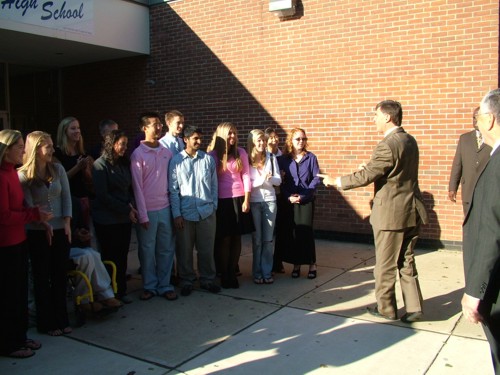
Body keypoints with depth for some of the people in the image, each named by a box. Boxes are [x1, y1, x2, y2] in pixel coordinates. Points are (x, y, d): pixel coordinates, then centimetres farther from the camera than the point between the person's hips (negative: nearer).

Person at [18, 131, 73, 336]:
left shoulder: (58, 169, 4)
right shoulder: (23, 175, -8)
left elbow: (66, 196, 3)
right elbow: (29, 206, -10)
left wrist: (67, 222, -6)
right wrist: (43, 224, -22)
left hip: (61, 230, 4)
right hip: (38, 233, -4)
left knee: (60, 276, 10)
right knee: (42, 278, 7)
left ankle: (61, 319, 22)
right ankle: (46, 323, 19)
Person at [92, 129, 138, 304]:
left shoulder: (124, 164, 10)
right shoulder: (100, 165, -9)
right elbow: (103, 195, -13)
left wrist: (131, 205, -5)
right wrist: (126, 210, -13)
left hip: (124, 218, 6)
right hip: (107, 220, -6)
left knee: (122, 257, 9)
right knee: (110, 257, 3)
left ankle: (121, 291, 21)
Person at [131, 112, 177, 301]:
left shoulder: (167, 152, 6)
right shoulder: (138, 154, -6)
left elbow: (171, 181, 10)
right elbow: (137, 186, -8)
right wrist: (143, 215, -10)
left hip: (165, 208, 4)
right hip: (148, 210, -4)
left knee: (166, 249, 9)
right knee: (147, 250, 8)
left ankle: (164, 285, 20)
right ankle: (149, 286, 22)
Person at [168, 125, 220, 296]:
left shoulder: (208, 159, 3)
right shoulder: (176, 161, -1)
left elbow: (214, 185, 8)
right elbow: (173, 189, -2)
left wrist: (214, 206, 4)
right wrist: (176, 214, -5)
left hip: (207, 212, 1)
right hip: (185, 213, -1)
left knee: (206, 249, 10)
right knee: (185, 250, 10)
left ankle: (207, 279, 26)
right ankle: (186, 281, 25)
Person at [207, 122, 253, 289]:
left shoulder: (241, 153, 6)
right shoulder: (213, 154, 0)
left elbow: (246, 176, 4)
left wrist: (246, 199, -2)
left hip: (238, 198, 2)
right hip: (221, 200, -2)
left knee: (236, 238, 5)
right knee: (224, 239, 1)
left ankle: (233, 273, 16)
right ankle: (224, 275, 12)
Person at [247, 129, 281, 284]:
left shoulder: (271, 157, 3)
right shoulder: (247, 159, -4)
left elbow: (278, 180, 3)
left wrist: (269, 178, -17)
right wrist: (261, 179, -19)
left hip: (270, 200, 2)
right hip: (254, 202, -2)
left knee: (268, 239, 5)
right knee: (257, 239, 4)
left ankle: (267, 272, 14)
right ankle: (257, 273, 14)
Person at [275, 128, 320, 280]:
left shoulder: (311, 157, 2)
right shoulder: (283, 159, 3)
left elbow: (316, 178, -2)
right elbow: (280, 181, 0)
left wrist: (303, 196, -10)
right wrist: (289, 196, -12)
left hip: (306, 200, -1)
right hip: (288, 201, 1)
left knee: (305, 231, -4)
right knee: (291, 231, 1)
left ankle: (311, 264, 7)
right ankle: (296, 264, 12)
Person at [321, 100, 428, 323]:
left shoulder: (387, 145, -20)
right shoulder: (410, 141, 9)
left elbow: (365, 177, -18)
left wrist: (336, 182, -7)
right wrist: (370, 167, 10)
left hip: (391, 214, -8)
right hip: (411, 212, 9)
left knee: (385, 264, 7)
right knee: (406, 262, 16)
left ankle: (386, 308, 21)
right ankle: (414, 307, 19)